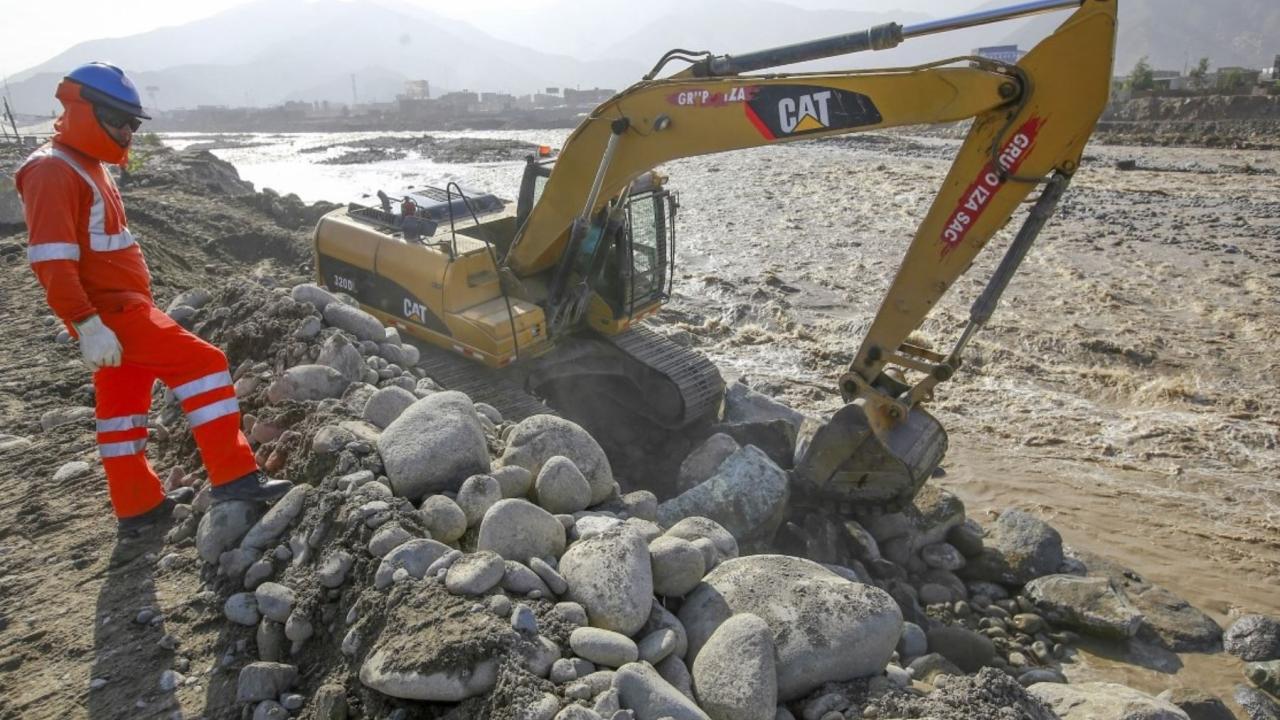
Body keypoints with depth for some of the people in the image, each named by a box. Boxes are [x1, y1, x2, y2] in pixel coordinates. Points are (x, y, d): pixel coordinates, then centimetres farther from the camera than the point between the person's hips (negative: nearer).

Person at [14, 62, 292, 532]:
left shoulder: (87, 168, 18)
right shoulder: (53, 172, -14)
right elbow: (51, 261, -23)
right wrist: (88, 326, -27)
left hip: (120, 305, 11)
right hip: (111, 312, -11)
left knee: (122, 405, 14)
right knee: (203, 364, -14)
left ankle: (137, 506, 23)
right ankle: (233, 476, -13)